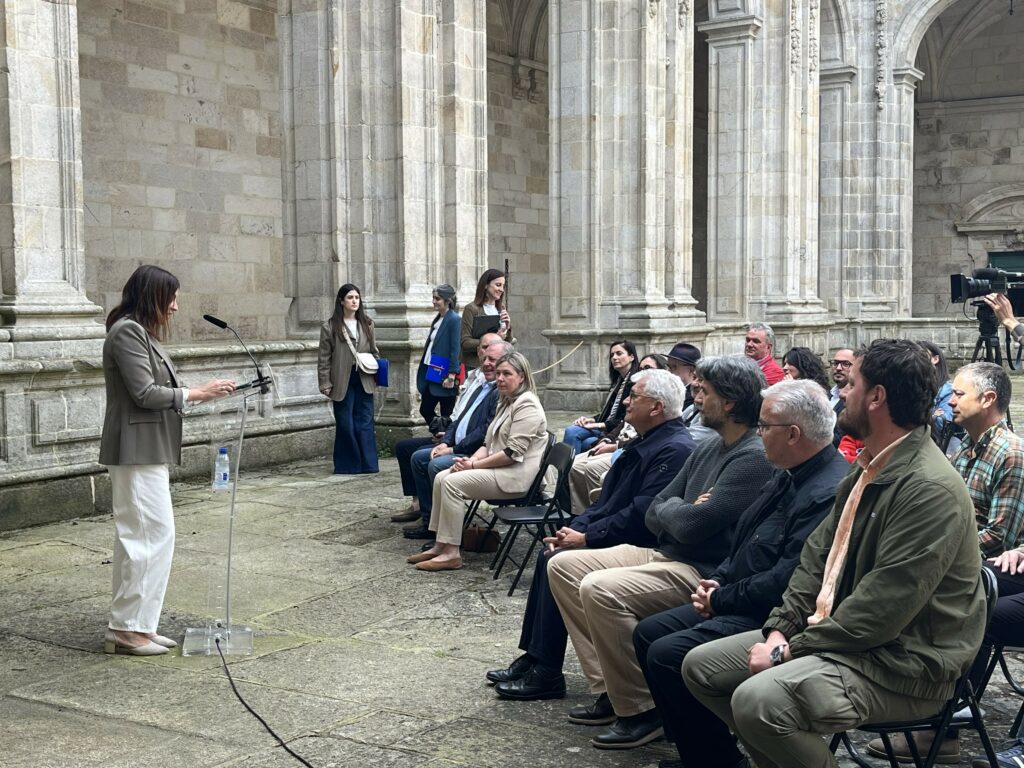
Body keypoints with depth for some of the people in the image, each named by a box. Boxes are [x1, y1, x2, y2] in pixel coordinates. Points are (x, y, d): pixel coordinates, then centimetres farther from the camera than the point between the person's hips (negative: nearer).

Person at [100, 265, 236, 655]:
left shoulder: (140, 332, 17)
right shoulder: (127, 332, -13)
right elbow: (145, 393, -18)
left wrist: (203, 391, 9)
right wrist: (196, 393, -11)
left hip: (147, 451, 10)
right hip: (137, 451, -10)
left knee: (138, 537, 12)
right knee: (154, 534, -8)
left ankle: (133, 626, 18)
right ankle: (128, 628, -1)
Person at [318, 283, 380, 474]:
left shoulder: (367, 325, 9)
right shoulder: (330, 327, -2)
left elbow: (374, 351, 17)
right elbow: (324, 358, -2)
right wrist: (325, 384, -6)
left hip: (364, 380, 3)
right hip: (342, 382, -3)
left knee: (365, 423, 3)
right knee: (345, 425, 2)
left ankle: (367, 464, 8)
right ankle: (348, 465, 12)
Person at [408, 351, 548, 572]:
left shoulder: (527, 405, -13)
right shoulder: (505, 403, 20)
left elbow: (513, 453, -21)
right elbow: (489, 444, 19)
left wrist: (474, 465, -17)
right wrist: (471, 459, -2)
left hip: (516, 476, -10)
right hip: (498, 469, 10)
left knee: (452, 482, -21)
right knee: (441, 477, -2)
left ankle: (451, 553, -18)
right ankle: (440, 546, -2)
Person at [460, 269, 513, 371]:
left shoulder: (501, 309, 12)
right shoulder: (471, 309, -6)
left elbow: (508, 342, 16)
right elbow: (465, 342, -13)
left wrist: (508, 327, -3)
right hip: (475, 366, -5)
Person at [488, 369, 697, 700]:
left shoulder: (674, 449, -19)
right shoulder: (645, 442, 14)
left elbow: (641, 514, -26)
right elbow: (607, 498, 17)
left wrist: (586, 538, -19)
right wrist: (575, 528, 2)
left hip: (642, 548, -10)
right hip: (618, 539, 10)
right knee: (548, 557, 3)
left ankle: (546, 673, -11)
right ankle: (534, 658, 7)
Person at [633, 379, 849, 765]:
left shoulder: (830, 493, -24)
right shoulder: (791, 475, 9)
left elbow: (785, 581, -27)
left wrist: (721, 599, -14)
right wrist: (718, 581, 3)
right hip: (737, 601, 11)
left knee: (667, 655, -20)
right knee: (648, 633, 8)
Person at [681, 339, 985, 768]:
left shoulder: (929, 488, -22)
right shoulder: (868, 467, 10)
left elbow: (881, 610, -25)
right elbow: (819, 553, 10)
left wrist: (794, 649, -18)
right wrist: (781, 627, -3)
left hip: (902, 664, -9)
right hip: (840, 633, 9)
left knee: (757, 699, -31)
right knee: (700, 667, 6)